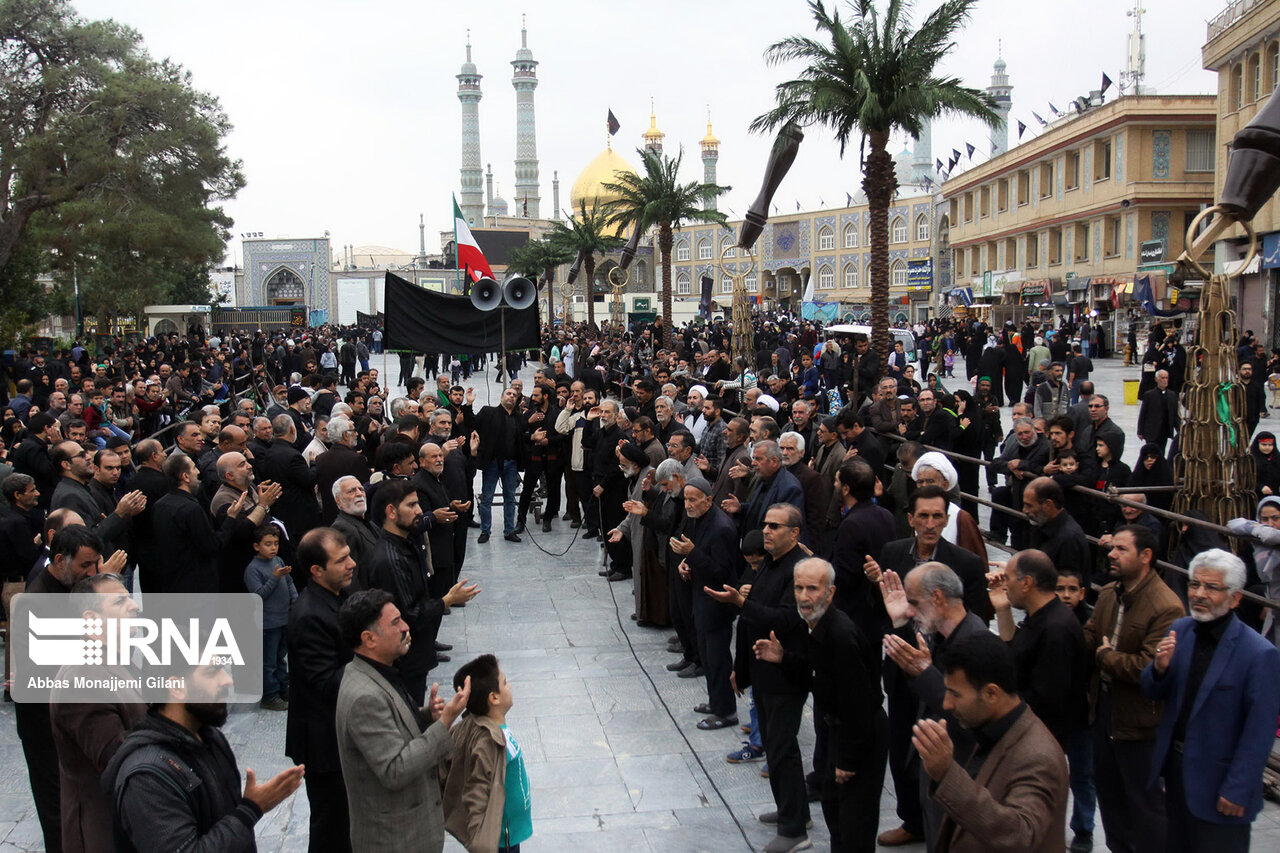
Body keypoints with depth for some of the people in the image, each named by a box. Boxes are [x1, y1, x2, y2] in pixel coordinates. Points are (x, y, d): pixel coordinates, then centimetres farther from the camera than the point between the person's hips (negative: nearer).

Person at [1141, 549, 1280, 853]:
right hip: (1175, 769, 6)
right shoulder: (1180, 630, 1)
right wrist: (1160, 668, -15)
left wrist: (1236, 790, -15)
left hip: (1218, 783, -6)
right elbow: (1152, 693, 7)